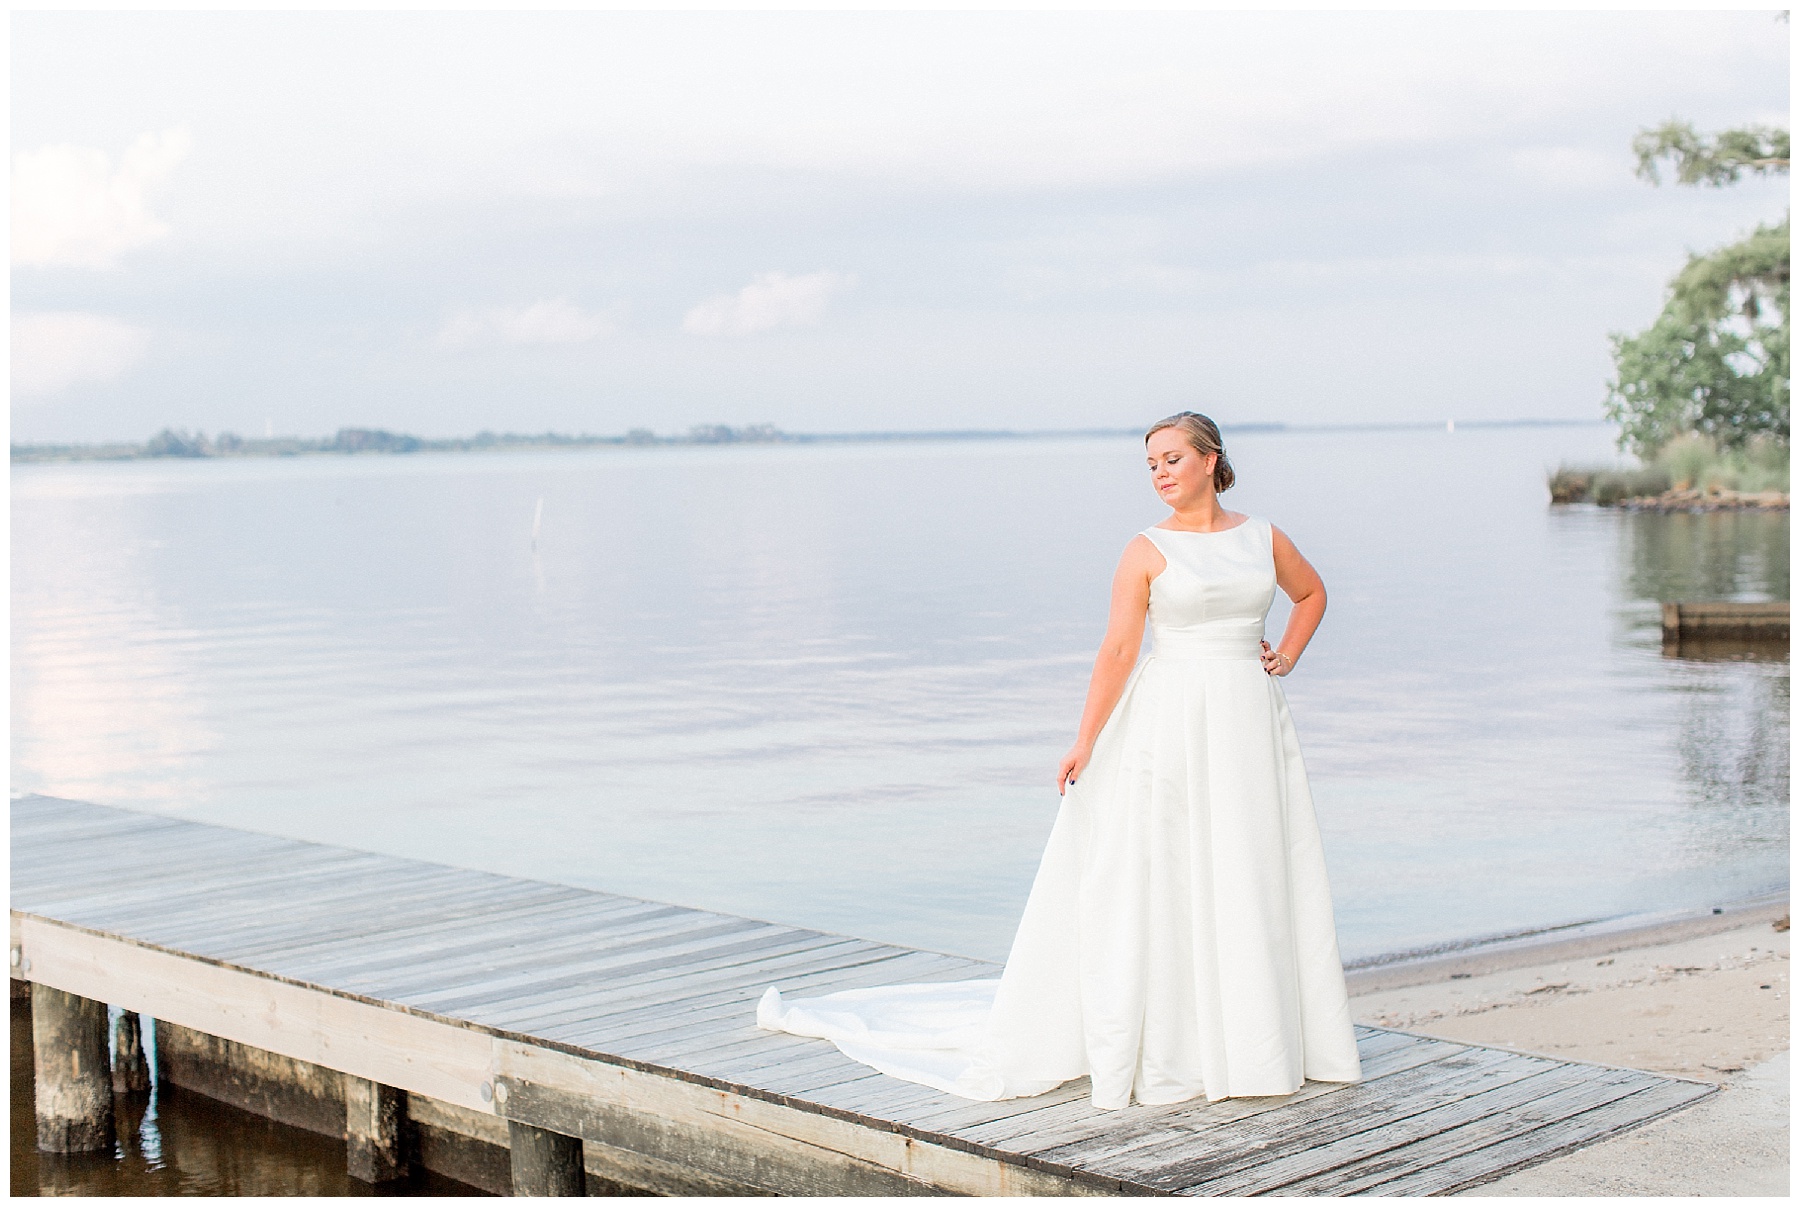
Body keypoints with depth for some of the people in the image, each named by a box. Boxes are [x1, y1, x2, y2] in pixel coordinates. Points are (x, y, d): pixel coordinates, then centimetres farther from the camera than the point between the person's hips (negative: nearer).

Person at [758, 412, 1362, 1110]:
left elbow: (1312, 592, 26)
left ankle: (1254, 1043, 18)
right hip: (1172, 725, -3)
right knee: (1155, 881, -2)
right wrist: (1084, 743, -15)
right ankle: (1153, 1047, 8)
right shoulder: (1147, 550, -3)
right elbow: (1118, 649, -9)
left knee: (1253, 882, 6)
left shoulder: (1264, 538, 7)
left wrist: (1286, 658, 11)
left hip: (1250, 723, 4)